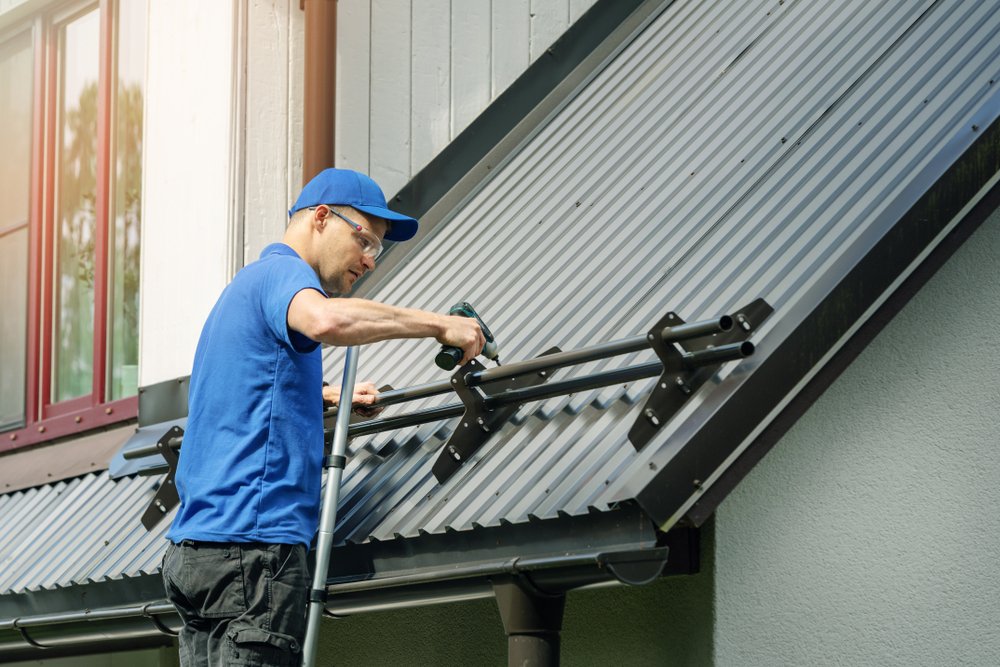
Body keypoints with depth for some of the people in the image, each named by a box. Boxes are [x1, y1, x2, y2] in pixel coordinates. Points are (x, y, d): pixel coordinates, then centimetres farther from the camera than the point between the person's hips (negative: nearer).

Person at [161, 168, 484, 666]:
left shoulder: (247, 284, 27)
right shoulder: (282, 272, -6)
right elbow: (326, 320, -32)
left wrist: (325, 397, 48)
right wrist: (438, 324, -23)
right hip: (251, 540, -10)